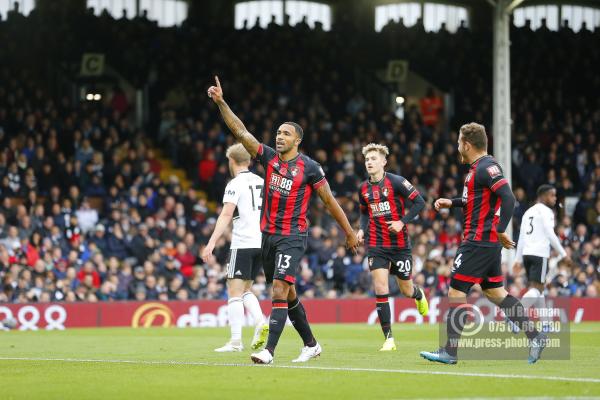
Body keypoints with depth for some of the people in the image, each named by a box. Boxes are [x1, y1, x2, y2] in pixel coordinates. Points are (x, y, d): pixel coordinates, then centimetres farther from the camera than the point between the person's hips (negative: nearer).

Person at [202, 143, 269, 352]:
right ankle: (260, 323, -6)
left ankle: (236, 341, -10)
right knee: (245, 290, 18)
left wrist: (212, 242, -21)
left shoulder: (235, 184, -7)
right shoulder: (261, 182, 14)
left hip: (242, 243, -7)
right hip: (262, 242, 7)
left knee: (235, 292, -4)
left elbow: (226, 215, -17)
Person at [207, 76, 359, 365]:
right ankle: (311, 344, 26)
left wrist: (349, 232, 5)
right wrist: (220, 103, -10)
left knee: (280, 292, -16)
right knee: (287, 294, 13)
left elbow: (329, 201, 1)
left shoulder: (309, 167, -6)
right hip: (268, 235, 6)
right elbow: (240, 131, 0)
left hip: (292, 237, -6)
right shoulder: (269, 157, 5)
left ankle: (269, 351, -21)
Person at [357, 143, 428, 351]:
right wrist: (362, 229, 2)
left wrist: (402, 222, -17)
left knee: (406, 290, 9)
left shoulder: (396, 182, -11)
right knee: (381, 290, -10)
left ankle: (419, 294, 49)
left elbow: (419, 202, -8)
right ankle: (388, 339, -6)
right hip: (376, 246, 3)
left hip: (400, 244, -3)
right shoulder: (363, 188, 5)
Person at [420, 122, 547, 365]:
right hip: (488, 243, 10)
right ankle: (535, 337, 11)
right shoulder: (478, 168, 16)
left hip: (478, 242, -10)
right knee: (495, 292, 13)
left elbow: (508, 198, -23)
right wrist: (451, 203, 23)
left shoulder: (486, 168, -15)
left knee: (456, 291, -6)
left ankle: (449, 352, -4)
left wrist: (500, 230, -26)